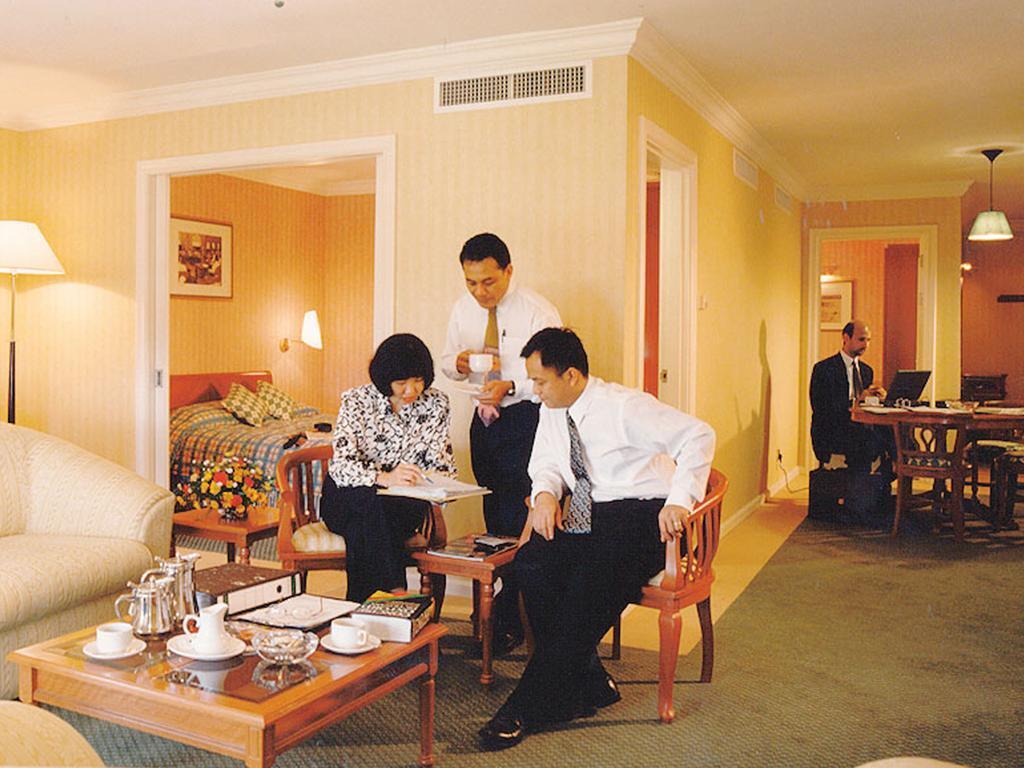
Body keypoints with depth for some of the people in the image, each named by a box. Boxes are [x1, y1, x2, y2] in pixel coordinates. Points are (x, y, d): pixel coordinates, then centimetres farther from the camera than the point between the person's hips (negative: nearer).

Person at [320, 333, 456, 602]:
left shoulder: (436, 404, -1)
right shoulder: (357, 401, -9)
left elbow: (443, 467, 3)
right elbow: (341, 466, -19)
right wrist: (384, 477, -39)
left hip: (404, 502, 1)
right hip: (348, 501, -1)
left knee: (361, 531, -33)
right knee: (370, 503, -36)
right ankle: (396, 592, -35)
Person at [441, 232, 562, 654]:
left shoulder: (538, 312, -13)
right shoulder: (463, 309, 5)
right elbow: (447, 359, 16)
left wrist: (511, 386, -31)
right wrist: (458, 362, -8)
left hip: (526, 419, -6)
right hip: (484, 419, 7)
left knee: (517, 519, -11)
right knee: (494, 517, 13)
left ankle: (509, 622, -1)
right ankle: (508, 597, 27)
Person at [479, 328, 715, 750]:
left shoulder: (623, 407, -14)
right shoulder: (552, 410, 7)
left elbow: (698, 434, -19)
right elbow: (546, 461, 17)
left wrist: (679, 500, -29)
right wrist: (545, 492, -7)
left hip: (640, 516, -6)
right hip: (587, 517, 7)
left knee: (592, 579, -32)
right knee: (530, 563, -20)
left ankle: (527, 707, -24)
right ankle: (590, 684, -10)